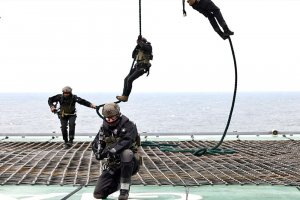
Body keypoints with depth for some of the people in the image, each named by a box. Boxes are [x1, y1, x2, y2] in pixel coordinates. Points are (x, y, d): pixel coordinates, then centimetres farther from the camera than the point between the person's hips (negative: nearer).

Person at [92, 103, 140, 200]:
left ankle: (125, 189, -26)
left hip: (129, 163, -4)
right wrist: (99, 153, -20)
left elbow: (127, 141, -30)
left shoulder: (129, 126, -13)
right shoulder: (104, 128, 5)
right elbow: (95, 143, 4)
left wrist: (113, 150, -43)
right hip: (112, 165, 5)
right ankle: (117, 182, 26)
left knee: (126, 153, -41)